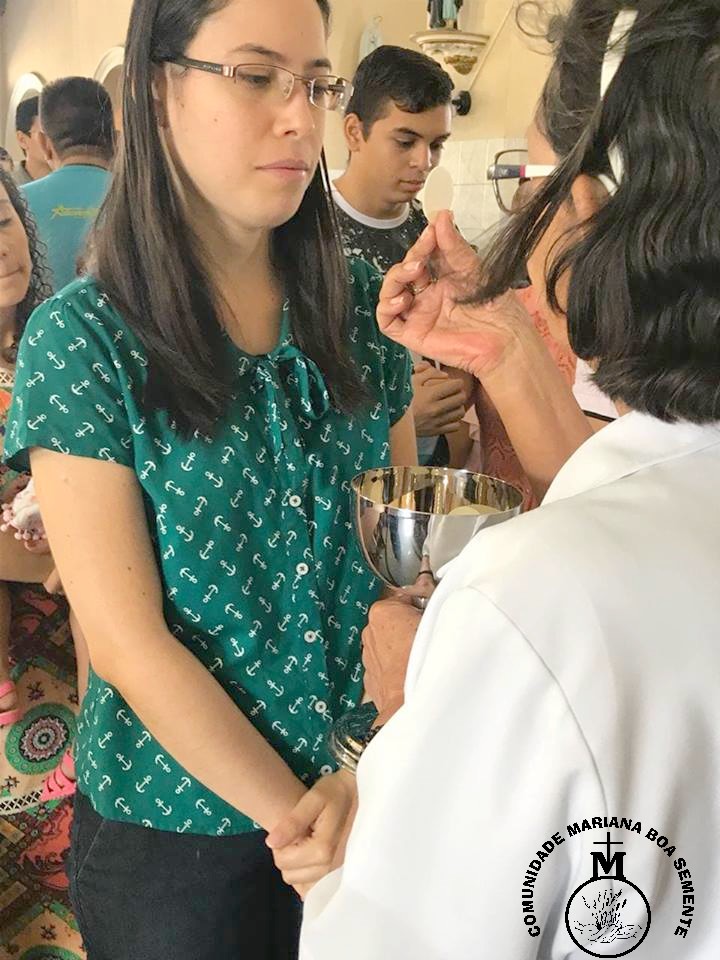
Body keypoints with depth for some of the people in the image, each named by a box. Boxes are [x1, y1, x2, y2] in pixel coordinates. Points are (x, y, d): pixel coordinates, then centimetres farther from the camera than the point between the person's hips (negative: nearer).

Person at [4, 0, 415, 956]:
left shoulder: (363, 301, -3)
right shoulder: (81, 338, -14)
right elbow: (126, 640, -15)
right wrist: (293, 812, -16)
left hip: (370, 786, 4)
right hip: (175, 826, -3)